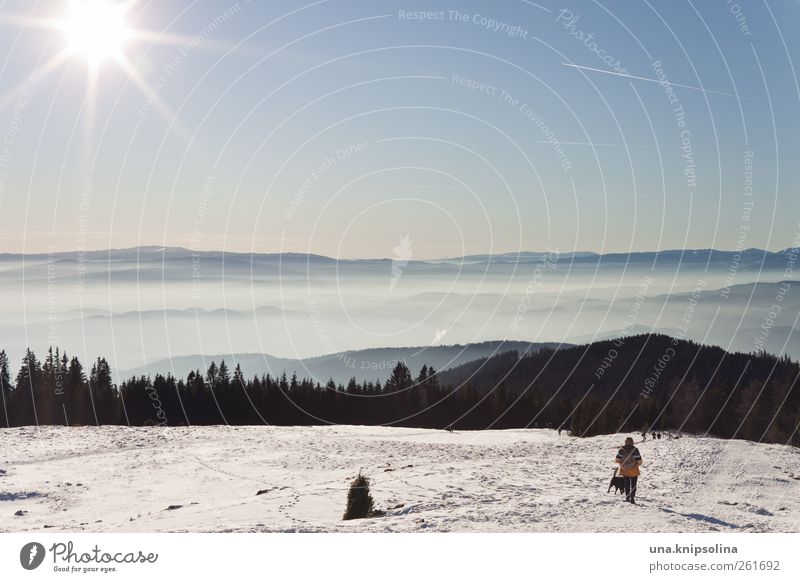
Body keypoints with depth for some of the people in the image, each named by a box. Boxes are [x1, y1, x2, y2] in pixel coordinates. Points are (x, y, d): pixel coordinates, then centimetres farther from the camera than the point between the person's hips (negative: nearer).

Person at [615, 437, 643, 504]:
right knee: (633, 485, 7)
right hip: (634, 471, -2)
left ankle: (627, 497, 19)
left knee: (626, 484, 18)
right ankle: (632, 498, 0)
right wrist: (637, 463, 11)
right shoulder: (635, 450, -12)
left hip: (625, 470, 2)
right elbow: (639, 461, -12)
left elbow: (617, 460, -8)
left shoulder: (622, 450, -7)